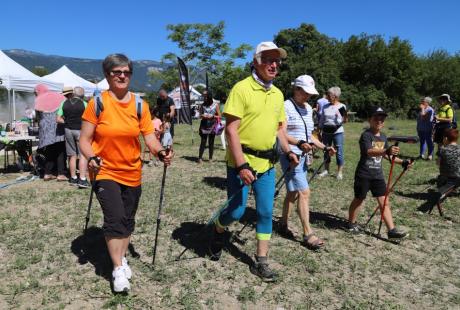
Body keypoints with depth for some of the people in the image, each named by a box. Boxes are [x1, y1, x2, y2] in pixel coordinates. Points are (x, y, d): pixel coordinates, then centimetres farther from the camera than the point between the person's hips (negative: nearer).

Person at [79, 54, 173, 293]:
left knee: (128, 219, 14)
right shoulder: (97, 103, -8)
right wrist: (91, 158, -25)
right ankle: (118, 270, 4)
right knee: (115, 218, -13)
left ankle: (122, 258, 37)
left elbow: (149, 136, -4)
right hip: (104, 172, -3)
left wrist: (161, 152, -23)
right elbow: (84, 140, -6)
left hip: (132, 173, 4)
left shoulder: (140, 104, 0)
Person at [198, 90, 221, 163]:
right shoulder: (203, 105, 5)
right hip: (204, 126, 1)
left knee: (211, 142, 6)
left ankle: (210, 158, 15)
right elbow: (200, 114, 9)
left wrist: (212, 116, -14)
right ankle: (200, 158, 0)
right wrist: (203, 116, -12)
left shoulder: (215, 105, -1)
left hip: (212, 126, -1)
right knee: (203, 142, -2)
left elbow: (219, 116, 1)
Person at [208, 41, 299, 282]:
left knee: (266, 212, 8)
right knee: (236, 212, 1)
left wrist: (289, 152, 3)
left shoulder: (277, 94, 10)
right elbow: (231, 130, -16)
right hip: (241, 163, -6)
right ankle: (218, 228, 35)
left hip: (266, 164, 6)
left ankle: (261, 261, 23)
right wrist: (241, 165, -22)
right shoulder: (242, 88, -11)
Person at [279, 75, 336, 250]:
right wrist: (299, 143, -33)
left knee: (293, 192, 14)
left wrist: (324, 147, 8)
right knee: (304, 192, -9)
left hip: (302, 156, 8)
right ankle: (308, 235, -1)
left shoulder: (308, 109, 15)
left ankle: (283, 225, 28)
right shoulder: (286, 106, -11)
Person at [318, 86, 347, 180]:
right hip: (326, 132, 4)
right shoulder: (325, 106, 6)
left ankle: (340, 172, 8)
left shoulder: (342, 107, -4)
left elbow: (341, 122, -4)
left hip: (337, 132, -4)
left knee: (339, 152, -1)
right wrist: (320, 131, 11)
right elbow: (322, 120, 13)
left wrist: (338, 115, -21)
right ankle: (326, 170, 23)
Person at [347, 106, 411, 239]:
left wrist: (402, 162, 11)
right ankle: (352, 223, 29)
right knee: (359, 199, 9)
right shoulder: (366, 135, -16)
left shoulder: (383, 137, 8)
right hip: (364, 174, -6)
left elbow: (386, 155, 20)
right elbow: (369, 152, -33)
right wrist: (387, 150, -48)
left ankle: (392, 230, 5)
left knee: (384, 202, 3)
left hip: (378, 174, 6)